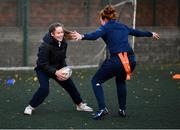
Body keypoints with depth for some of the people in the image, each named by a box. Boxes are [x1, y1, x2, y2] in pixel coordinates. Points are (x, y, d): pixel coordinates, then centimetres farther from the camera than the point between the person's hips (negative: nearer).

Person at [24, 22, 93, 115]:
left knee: (70, 85, 8)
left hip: (57, 68, 7)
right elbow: (43, 63, -28)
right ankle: (30, 107, -7)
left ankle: (80, 105, 26)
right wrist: (55, 72, -33)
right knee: (44, 89, -25)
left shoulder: (63, 43, -9)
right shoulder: (45, 45, -30)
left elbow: (62, 59, 6)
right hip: (43, 69, -7)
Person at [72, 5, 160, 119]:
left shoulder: (105, 27, 4)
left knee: (96, 80, 12)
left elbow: (94, 35, -18)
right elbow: (137, 32, 39)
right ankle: (122, 109, 32)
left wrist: (82, 36, -34)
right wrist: (151, 34, 57)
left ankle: (102, 109, -4)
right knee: (120, 80, 35)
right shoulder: (123, 26, 22)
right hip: (131, 60, 6)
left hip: (117, 60, -6)